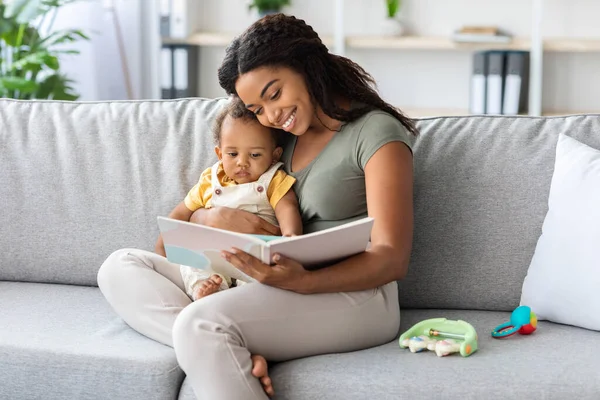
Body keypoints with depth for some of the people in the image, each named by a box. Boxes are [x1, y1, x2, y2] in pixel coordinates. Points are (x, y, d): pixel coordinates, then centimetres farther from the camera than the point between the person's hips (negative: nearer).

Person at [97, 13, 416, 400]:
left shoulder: (376, 132, -6)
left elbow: (392, 259, -14)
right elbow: (191, 215, 15)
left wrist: (302, 281, -31)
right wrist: (218, 217, -11)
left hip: (352, 294, -8)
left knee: (199, 323, -33)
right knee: (121, 267, -4)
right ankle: (243, 357, -24)